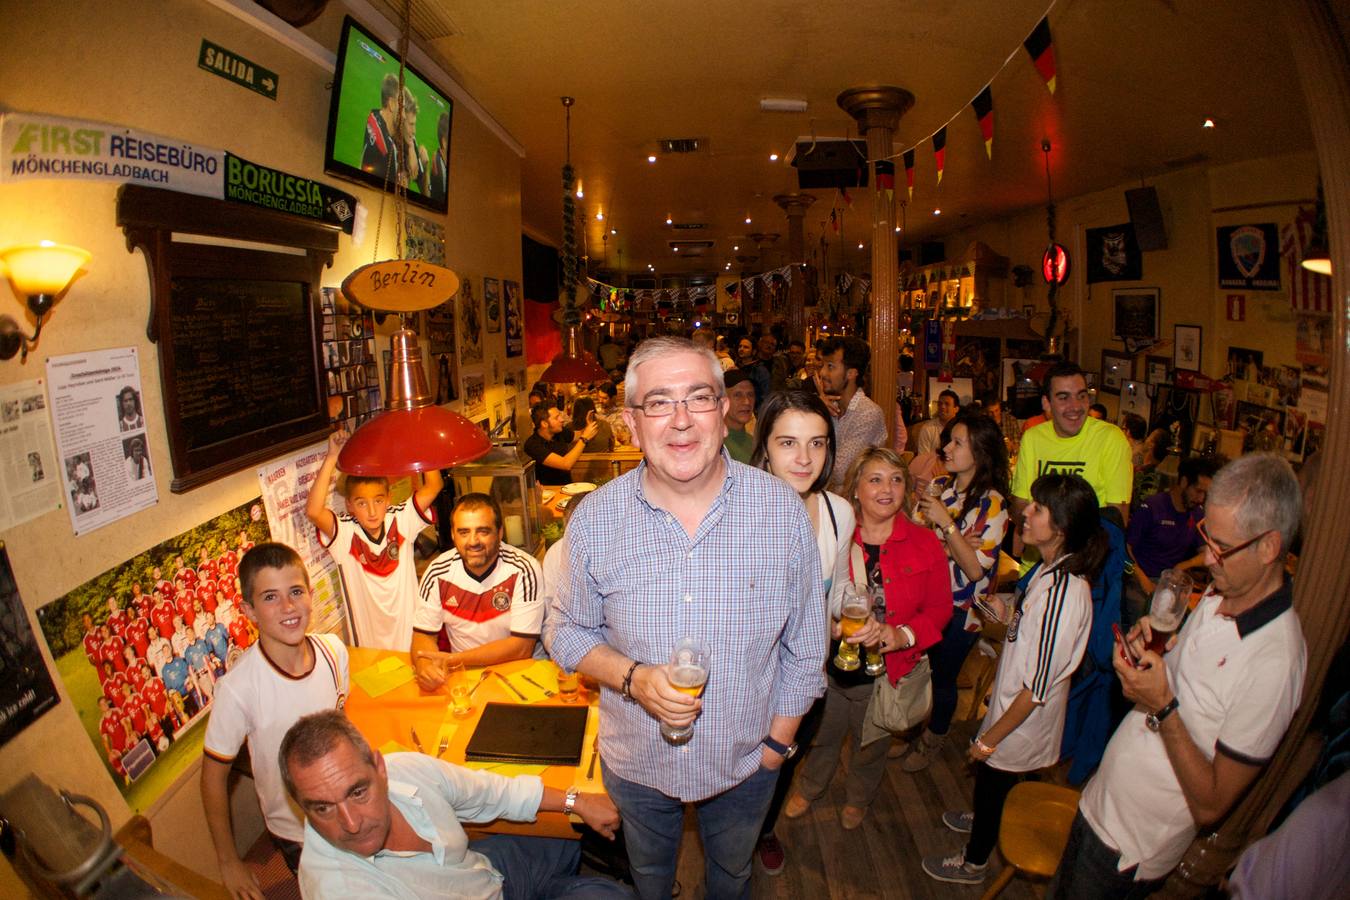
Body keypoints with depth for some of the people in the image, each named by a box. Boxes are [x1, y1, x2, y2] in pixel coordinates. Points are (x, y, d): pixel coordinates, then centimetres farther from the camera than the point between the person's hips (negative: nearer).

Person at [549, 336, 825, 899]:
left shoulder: (783, 511, -18)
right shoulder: (594, 520, -18)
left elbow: (805, 646, -7)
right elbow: (570, 632, -6)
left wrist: (778, 741, -3)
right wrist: (632, 678, -23)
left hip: (746, 762, 0)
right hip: (636, 763, 0)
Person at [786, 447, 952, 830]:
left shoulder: (924, 544, -10)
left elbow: (939, 608, -6)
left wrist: (903, 635, -22)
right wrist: (832, 624, -29)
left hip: (885, 673, 1)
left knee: (871, 744, 26)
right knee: (821, 736, 25)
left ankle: (858, 798, 58)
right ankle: (808, 787, 57)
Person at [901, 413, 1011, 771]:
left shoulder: (992, 503, -17)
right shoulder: (939, 486, -2)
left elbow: (975, 569, -21)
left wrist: (945, 524, -26)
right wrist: (955, 542, -18)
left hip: (960, 609, -4)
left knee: (942, 676, 14)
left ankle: (934, 737, 41)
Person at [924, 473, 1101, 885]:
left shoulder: (1062, 592, -35)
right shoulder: (1052, 570, -6)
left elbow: (1037, 688, -29)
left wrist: (990, 738, -19)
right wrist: (1009, 615, -2)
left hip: (1023, 719, -8)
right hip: (1014, 704, 8)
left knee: (991, 782, 17)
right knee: (991, 783, 30)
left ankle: (973, 862, 42)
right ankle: (982, 820, 58)